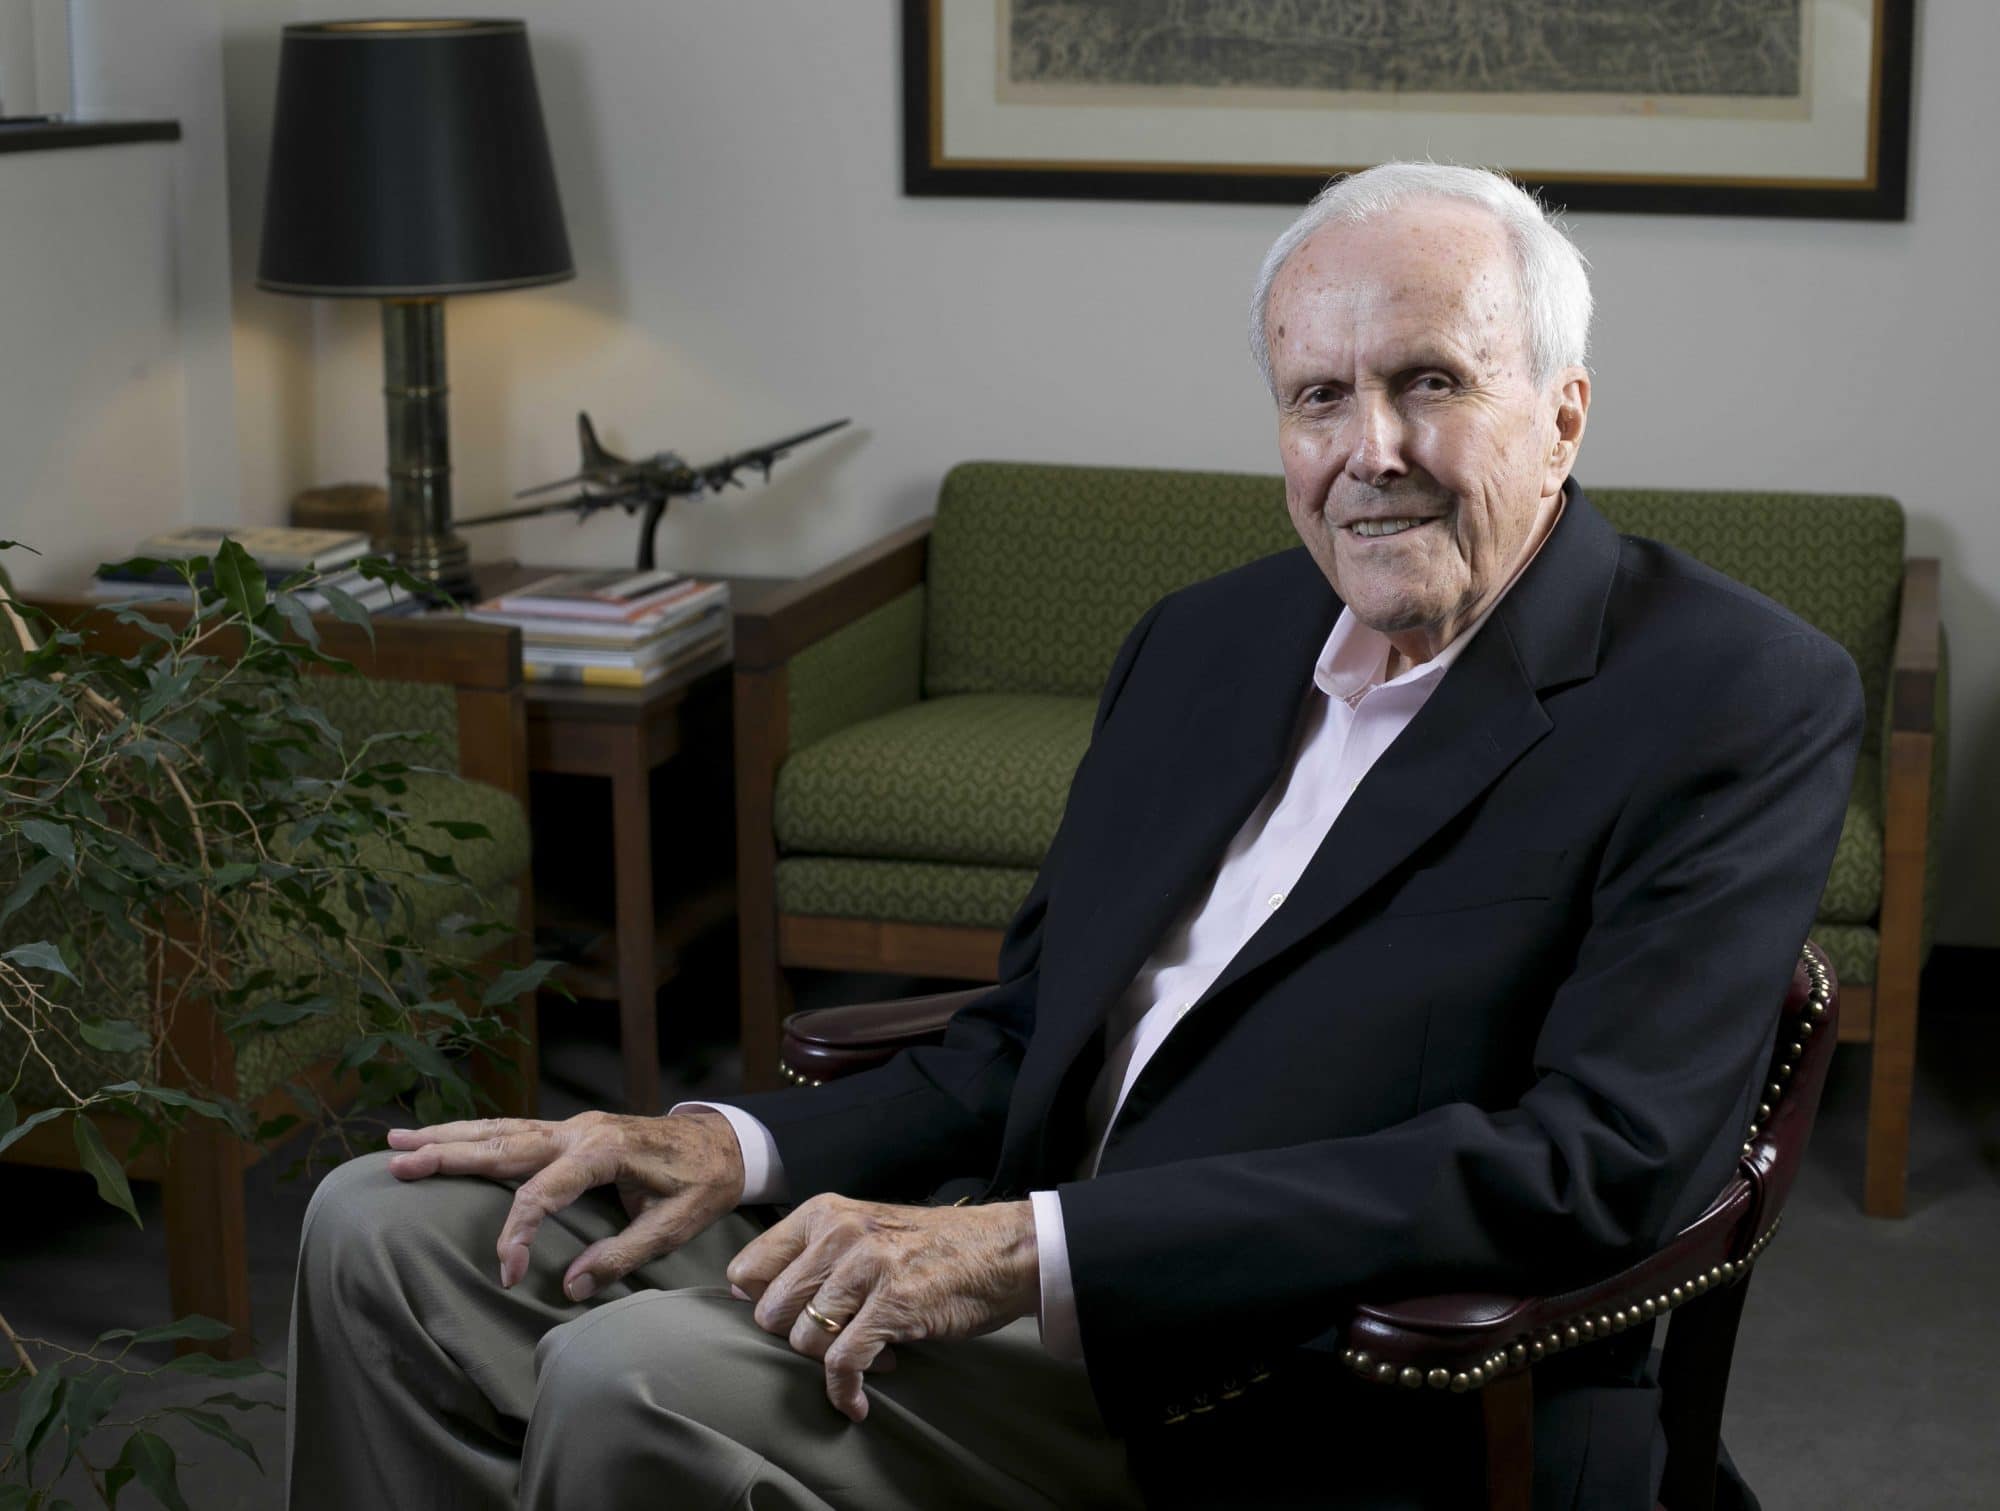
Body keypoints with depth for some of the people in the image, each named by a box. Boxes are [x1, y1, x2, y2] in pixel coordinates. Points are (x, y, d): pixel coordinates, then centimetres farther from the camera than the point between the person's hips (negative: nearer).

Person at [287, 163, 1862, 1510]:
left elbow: (1596, 1164, -20)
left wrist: (1036, 1246, -25)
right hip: (1024, 1274, 8)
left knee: (643, 1379, -26)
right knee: (390, 1230, -1)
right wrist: (735, 1146, -3)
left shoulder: (1742, 701, -8)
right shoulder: (1204, 640, 14)